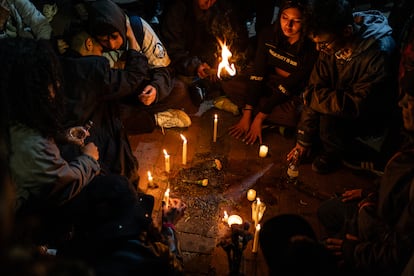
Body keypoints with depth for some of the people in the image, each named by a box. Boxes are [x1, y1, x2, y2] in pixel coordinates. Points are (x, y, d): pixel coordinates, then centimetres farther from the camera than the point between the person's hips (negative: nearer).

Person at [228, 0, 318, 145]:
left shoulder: (310, 50, -24)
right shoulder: (268, 35, -13)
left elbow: (287, 87, -23)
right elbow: (257, 73, -18)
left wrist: (260, 117, -25)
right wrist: (247, 114, -24)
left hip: (292, 96, -3)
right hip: (267, 84, 3)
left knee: (291, 116, -35)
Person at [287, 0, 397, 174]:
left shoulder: (378, 54, -34)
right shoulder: (331, 44, -14)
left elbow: (357, 106, -36)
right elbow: (315, 89, -8)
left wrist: (312, 97, -25)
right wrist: (304, 139, -4)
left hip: (372, 117, -6)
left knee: (330, 120, -31)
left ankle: (334, 153, 0)